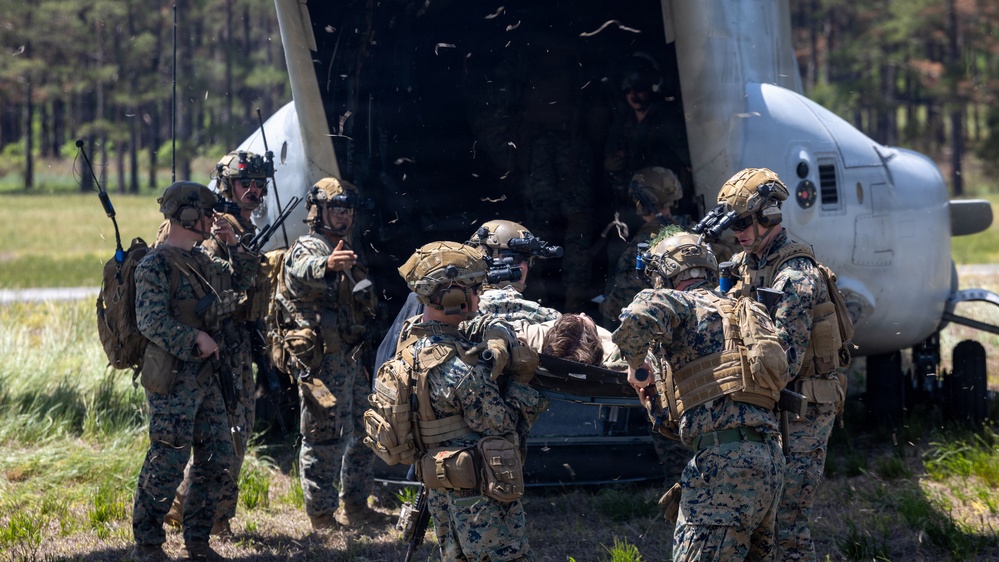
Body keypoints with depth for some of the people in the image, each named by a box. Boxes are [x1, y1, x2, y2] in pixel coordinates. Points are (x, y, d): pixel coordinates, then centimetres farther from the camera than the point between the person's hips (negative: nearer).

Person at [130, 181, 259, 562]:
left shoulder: (201, 260, 13)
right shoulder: (156, 265, -12)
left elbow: (240, 282, 28)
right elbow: (151, 321, -21)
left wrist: (234, 246, 14)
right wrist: (195, 338, -23)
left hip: (207, 377, 9)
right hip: (173, 380, -9)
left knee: (218, 461, 9)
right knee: (168, 463, -5)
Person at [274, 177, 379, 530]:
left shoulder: (342, 251, 17)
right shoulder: (308, 249, -12)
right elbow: (305, 270, -40)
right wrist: (328, 266, -60)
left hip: (349, 357, 9)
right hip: (322, 359, -9)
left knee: (362, 433, 14)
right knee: (324, 437, -5)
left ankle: (354, 507, 24)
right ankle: (321, 512, 1)